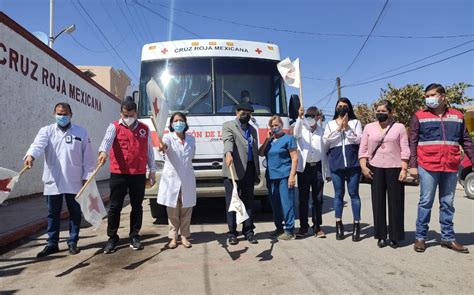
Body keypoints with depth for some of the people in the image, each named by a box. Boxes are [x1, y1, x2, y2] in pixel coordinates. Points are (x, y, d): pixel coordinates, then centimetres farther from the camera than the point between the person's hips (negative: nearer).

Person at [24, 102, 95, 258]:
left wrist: (87, 176, -3)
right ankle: (52, 243, 21)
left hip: (74, 181, -1)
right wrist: (31, 155, -38)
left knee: (75, 212, 7)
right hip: (52, 181, 1)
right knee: (53, 213, 10)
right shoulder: (46, 131, 5)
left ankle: (72, 242, 20)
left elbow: (87, 156, 2)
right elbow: (38, 144, -17)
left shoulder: (81, 132, 3)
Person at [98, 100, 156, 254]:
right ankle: (112, 238, 18)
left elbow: (149, 151, 14)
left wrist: (152, 170, 12)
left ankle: (134, 237, 21)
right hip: (118, 174, -2)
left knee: (137, 206, 9)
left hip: (139, 174, 2)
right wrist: (103, 152, -40)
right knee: (115, 207, 4)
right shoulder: (114, 127, 3)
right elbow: (107, 139, -18)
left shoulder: (145, 129, 10)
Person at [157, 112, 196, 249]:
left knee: (186, 209, 7)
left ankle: (184, 236, 18)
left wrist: (186, 166, 3)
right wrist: (162, 146, -51)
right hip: (171, 178, -3)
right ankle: (173, 237, 14)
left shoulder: (191, 139, 7)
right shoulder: (168, 137, -4)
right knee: (172, 211, 4)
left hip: (187, 179, 3)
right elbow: (165, 145, -28)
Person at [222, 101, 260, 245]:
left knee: (248, 201, 9)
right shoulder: (228, 125, 4)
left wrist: (257, 172, 16)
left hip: (249, 170, 5)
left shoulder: (253, 130, 21)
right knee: (232, 201, 0)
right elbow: (228, 140, -18)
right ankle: (232, 232, 9)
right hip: (233, 169, -5)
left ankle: (248, 231, 18)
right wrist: (228, 153, -38)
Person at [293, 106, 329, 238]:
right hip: (304, 167, -1)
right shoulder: (302, 129, 5)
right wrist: (300, 117, -34)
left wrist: (327, 172, 9)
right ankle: (303, 226, 13)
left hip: (318, 167, 1)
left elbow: (325, 152, 10)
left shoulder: (322, 132, 9)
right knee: (303, 199, 4)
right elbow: (296, 134, -20)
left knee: (318, 199, 6)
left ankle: (317, 227, 15)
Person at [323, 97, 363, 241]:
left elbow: (359, 140, -2)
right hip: (336, 163, 1)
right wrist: (338, 128, -5)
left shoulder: (355, 122, 11)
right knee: (338, 194, 7)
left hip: (353, 162, -1)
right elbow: (326, 141, 1)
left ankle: (356, 224, 9)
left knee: (354, 193, 0)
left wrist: (347, 128, -8)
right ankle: (339, 224, 17)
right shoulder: (330, 124, 14)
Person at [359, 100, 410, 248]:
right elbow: (363, 149, 7)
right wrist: (363, 166, -3)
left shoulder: (399, 127, 4)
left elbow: (405, 150, -1)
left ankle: (394, 237, 13)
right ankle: (381, 236, 14)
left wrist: (404, 169, -8)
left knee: (395, 202, 2)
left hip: (394, 168, -1)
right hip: (375, 168, 2)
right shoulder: (369, 127, 9)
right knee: (378, 202, 4)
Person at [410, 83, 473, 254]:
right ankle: (420, 237, 11)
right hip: (427, 166, -3)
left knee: (447, 204, 11)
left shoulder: (457, 116, 10)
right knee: (426, 202, 2)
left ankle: (448, 238, 22)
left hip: (451, 168, 3)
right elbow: (413, 142, -1)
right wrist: (412, 166, -7)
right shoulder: (419, 116, 1)